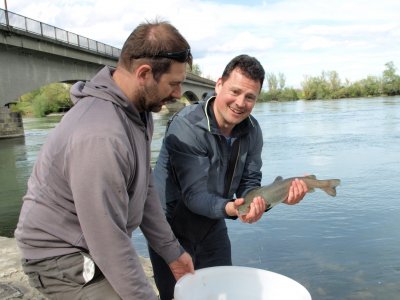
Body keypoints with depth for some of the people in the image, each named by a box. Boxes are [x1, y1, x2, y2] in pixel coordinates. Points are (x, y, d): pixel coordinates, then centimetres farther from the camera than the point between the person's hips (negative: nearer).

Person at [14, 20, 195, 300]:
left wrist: (171, 250, 6)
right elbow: (109, 240, -28)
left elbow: (145, 186, 2)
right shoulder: (100, 137, -33)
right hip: (63, 256, -8)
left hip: (98, 245, 8)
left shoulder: (138, 108, -5)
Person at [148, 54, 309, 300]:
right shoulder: (186, 127, -26)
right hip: (172, 231, -5)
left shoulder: (252, 130, -7)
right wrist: (229, 208, -45)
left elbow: (248, 187, -5)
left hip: (212, 229, 6)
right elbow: (195, 194, -27)